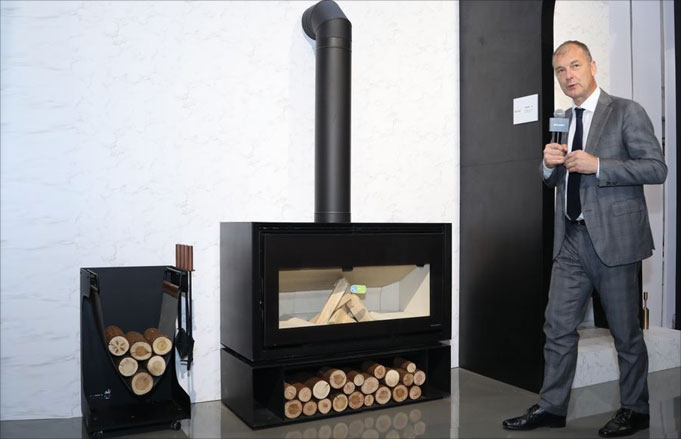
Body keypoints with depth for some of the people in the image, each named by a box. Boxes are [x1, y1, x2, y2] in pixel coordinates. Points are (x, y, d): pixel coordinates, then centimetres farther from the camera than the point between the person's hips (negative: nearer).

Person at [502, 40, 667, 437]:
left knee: (626, 331, 7)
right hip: (571, 239, 6)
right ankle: (551, 407, 18)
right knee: (559, 326, 7)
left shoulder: (626, 112, -3)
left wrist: (598, 165, -19)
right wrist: (549, 164, 0)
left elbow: (657, 168, -10)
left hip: (613, 238, -5)